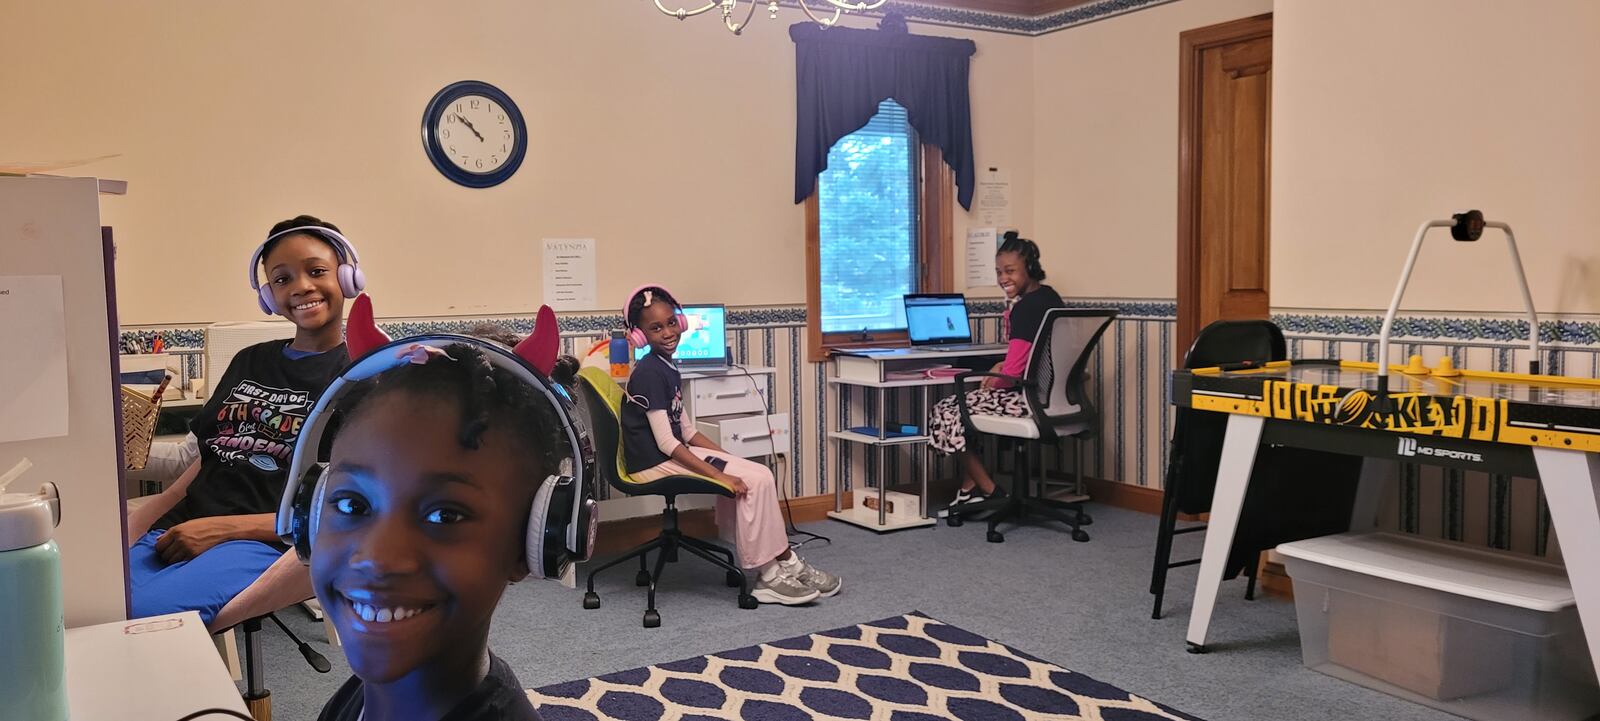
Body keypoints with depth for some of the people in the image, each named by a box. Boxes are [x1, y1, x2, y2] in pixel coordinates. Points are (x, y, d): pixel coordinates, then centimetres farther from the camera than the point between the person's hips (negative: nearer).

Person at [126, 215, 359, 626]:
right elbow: (207, 460, 21)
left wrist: (225, 527, -12)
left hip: (263, 545, -5)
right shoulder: (250, 362, 23)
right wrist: (129, 529, 5)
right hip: (174, 535, 5)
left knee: (135, 615, -32)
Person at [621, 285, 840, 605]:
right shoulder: (649, 373, -17)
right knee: (755, 480, -15)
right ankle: (771, 572, -4)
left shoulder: (667, 368, 12)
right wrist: (718, 475, -23)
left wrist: (728, 459, 6)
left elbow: (687, 431, 15)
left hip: (672, 453, 9)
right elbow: (666, 443, -22)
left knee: (758, 475, 4)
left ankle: (784, 563, 7)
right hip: (654, 464, -9)